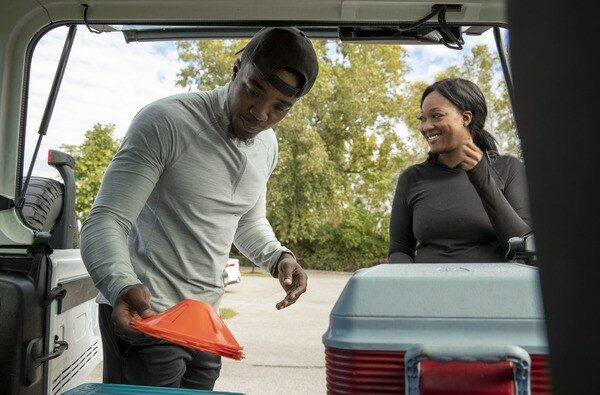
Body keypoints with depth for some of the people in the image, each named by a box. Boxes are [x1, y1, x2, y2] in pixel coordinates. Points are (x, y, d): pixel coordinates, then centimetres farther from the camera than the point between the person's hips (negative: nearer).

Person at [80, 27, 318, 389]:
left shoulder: (268, 145, 4)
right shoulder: (166, 121, -17)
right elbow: (104, 224, -18)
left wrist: (278, 257, -1)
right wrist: (123, 287, -37)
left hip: (205, 318, 7)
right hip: (143, 315, -6)